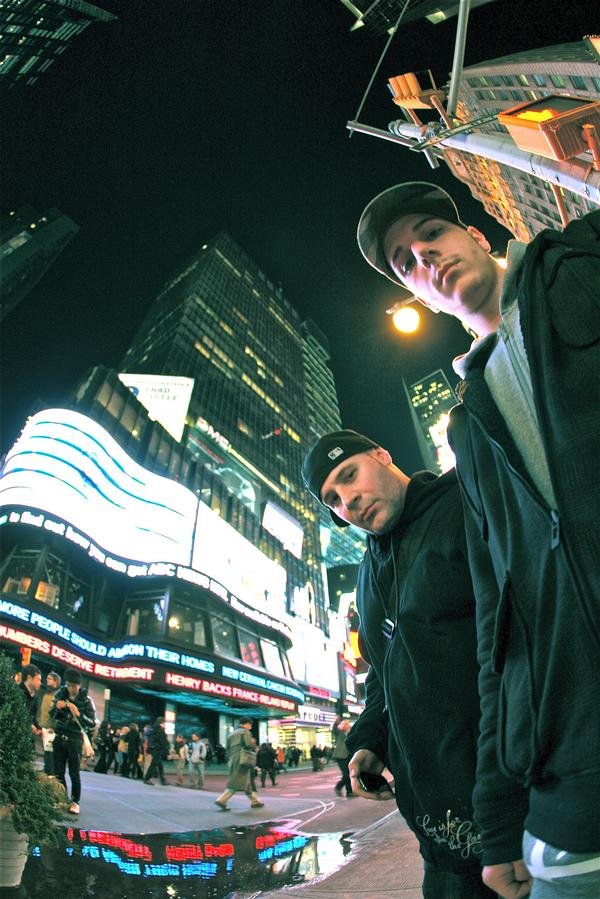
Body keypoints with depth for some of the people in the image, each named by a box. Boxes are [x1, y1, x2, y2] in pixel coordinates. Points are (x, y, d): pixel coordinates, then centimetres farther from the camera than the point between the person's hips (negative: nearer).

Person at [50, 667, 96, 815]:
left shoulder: (86, 700, -10)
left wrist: (78, 714, -27)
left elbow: (92, 724, -11)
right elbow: (52, 716, 9)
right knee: (58, 772, 4)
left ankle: (75, 802, 9)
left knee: (74, 773, -3)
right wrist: (56, 706, -14)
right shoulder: (60, 693, -1)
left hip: (74, 740, -3)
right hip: (59, 738, 4)